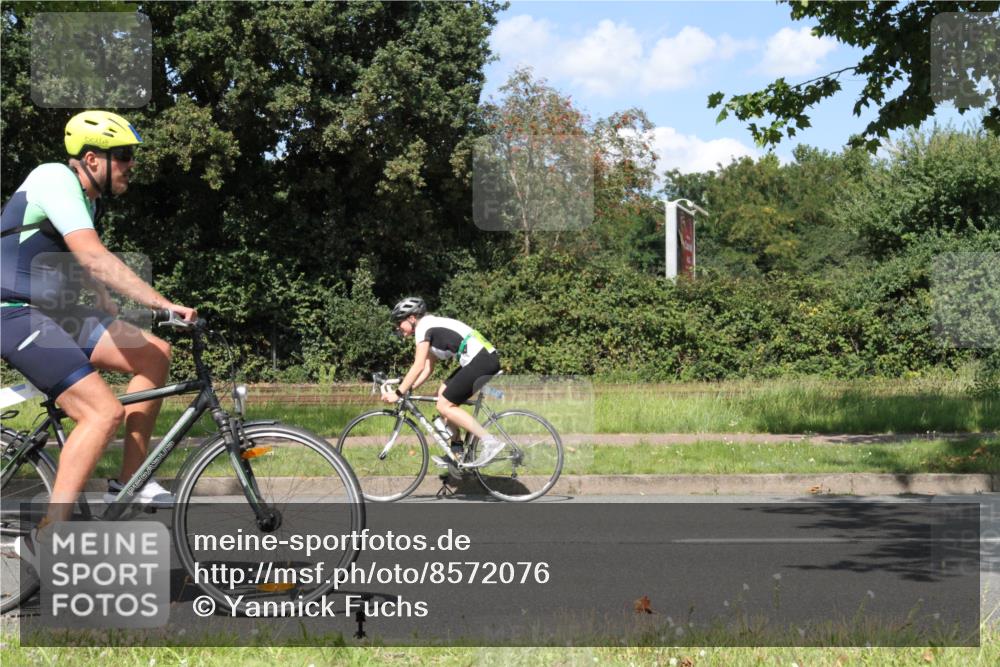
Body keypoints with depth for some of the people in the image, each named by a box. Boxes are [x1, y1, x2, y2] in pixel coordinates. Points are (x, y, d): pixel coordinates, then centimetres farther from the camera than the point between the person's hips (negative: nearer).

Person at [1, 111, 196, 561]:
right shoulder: (56, 180, -18)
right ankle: (49, 535, -18)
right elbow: (95, 258, -30)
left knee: (154, 355, 0)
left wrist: (114, 317, 23)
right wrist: (163, 303, -34)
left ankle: (129, 483, 6)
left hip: (56, 313, 9)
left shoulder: (86, 196, 12)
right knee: (104, 411, -21)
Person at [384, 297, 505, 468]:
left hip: (480, 360, -10)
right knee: (444, 393, 18)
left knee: (444, 405, -7)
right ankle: (455, 451, 17)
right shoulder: (432, 327, 25)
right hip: (486, 358, 10)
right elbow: (428, 368, 23)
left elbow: (419, 366, -10)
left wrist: (398, 393, -7)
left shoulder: (423, 327, -3)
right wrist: (408, 388, 16)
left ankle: (489, 442, -14)